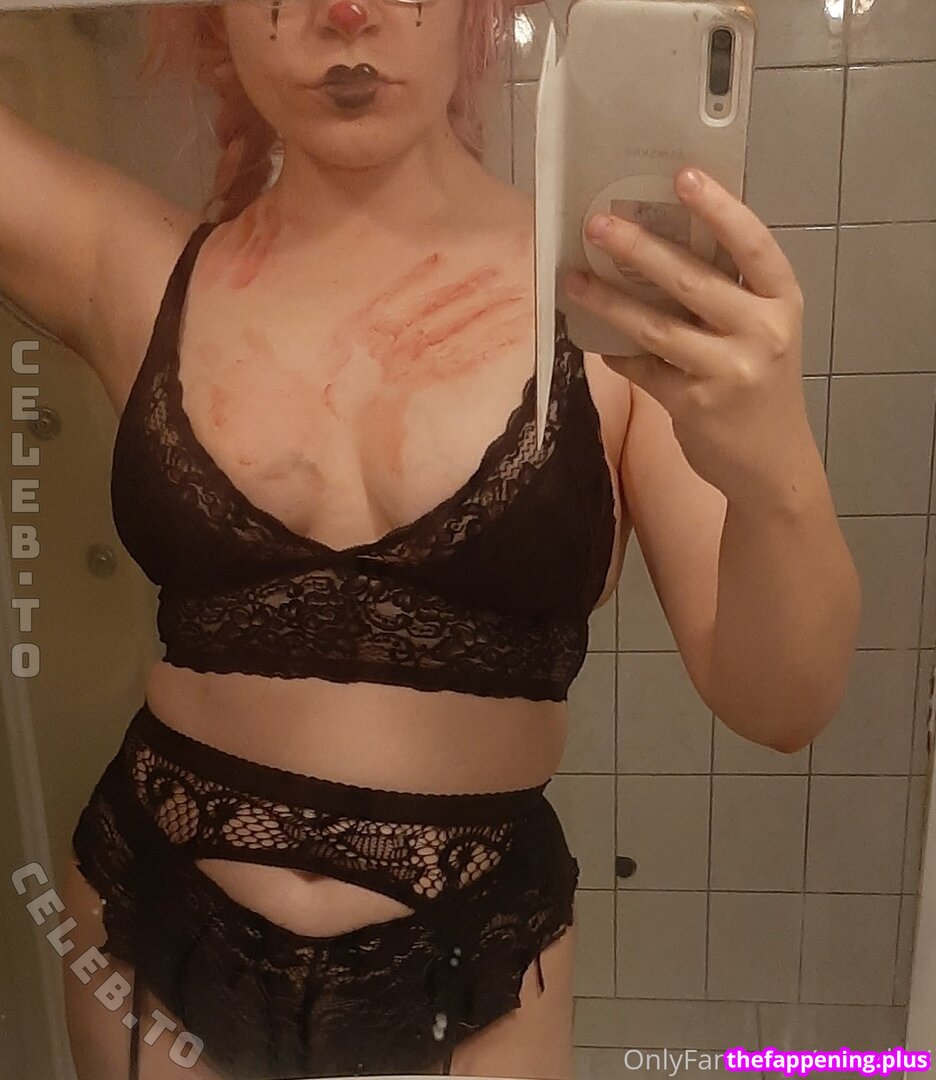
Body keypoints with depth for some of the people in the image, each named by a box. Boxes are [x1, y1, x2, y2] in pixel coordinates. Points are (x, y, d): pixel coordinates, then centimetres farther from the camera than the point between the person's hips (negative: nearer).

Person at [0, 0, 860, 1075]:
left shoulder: (604, 290, -12)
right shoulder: (128, 268, -7)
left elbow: (774, 704, -14)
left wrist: (779, 481, -33)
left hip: (465, 973, 0)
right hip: (155, 937, 2)